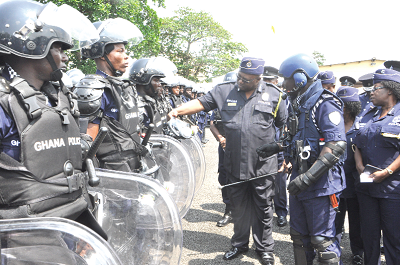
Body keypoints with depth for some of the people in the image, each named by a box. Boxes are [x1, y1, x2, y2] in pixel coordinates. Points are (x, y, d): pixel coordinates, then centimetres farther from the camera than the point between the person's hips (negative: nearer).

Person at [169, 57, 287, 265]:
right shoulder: (224, 91, 1)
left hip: (263, 165, -2)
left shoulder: (273, 96, 0)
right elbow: (200, 103, 1)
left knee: (263, 208, 10)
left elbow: (284, 125, 7)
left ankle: (264, 248, 28)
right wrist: (178, 110, -15)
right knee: (238, 207, 16)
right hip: (235, 164, 2)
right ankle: (239, 244, 36)